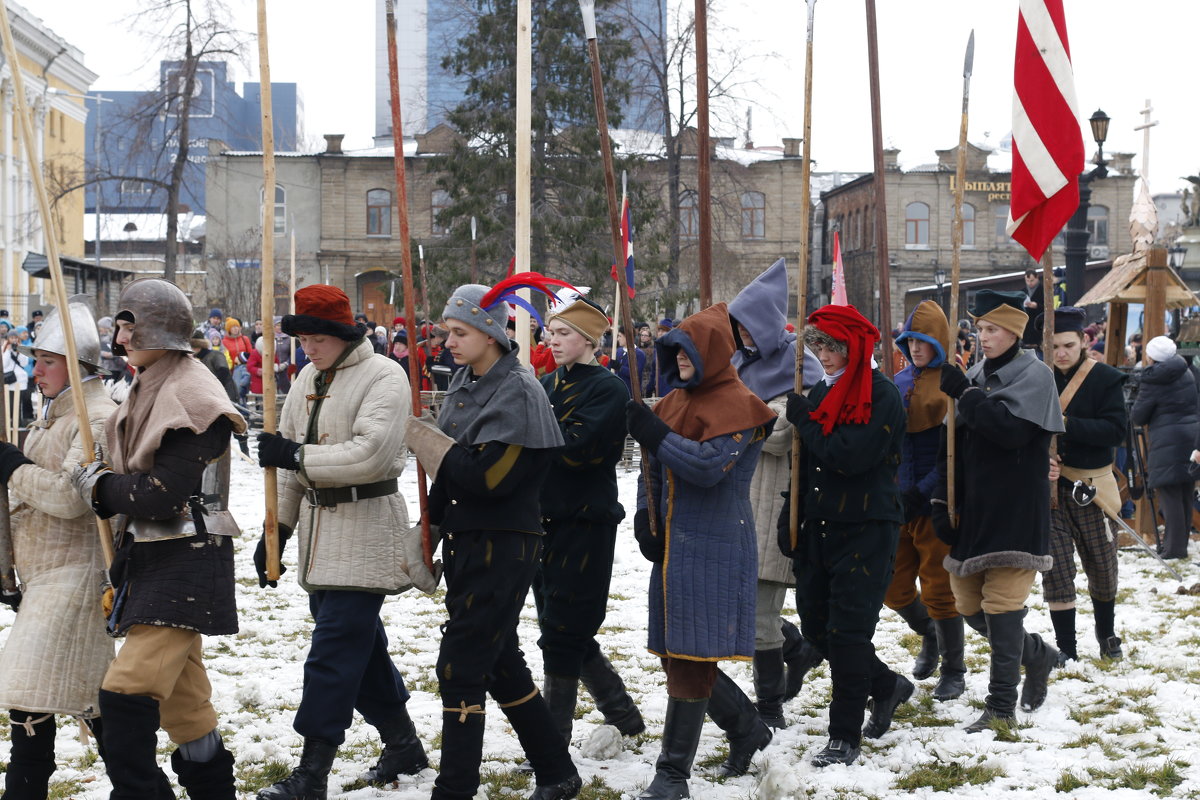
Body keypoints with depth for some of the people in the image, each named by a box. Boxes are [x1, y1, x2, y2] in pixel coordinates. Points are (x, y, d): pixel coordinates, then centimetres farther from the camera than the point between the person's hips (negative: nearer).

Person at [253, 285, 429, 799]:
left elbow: (370, 455, -25)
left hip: (365, 530, -8)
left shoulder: (384, 377, -13)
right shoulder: (311, 378, 12)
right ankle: (403, 745, 29)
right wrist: (276, 528, 13)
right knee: (360, 640, 15)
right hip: (320, 528, 8)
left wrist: (297, 455, -21)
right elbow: (289, 459, 16)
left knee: (335, 649, -10)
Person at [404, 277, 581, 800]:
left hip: (503, 546, -9)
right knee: (500, 663, 15)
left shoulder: (516, 391, -15)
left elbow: (486, 476, -24)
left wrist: (421, 437, -17)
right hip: (465, 540, 9)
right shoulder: (464, 384, 11)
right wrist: (435, 523, 12)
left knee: (459, 669, -8)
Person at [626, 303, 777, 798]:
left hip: (714, 549, -8)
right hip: (673, 545, 9)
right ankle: (747, 729, 33)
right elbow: (654, 468, 20)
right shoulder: (675, 401, 15)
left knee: (691, 663, -7)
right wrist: (644, 520, 6)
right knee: (677, 656, 13)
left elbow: (709, 465, -22)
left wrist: (654, 434, -18)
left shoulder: (737, 405, -9)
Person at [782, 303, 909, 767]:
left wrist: (804, 421, -12)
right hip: (820, 528, 8)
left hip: (867, 529, -8)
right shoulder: (822, 393, 13)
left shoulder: (882, 397, -12)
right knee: (816, 627, 11)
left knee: (847, 631, -8)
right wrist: (790, 519, 12)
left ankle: (846, 736, 2)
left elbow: (848, 455, -24)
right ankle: (886, 685, 32)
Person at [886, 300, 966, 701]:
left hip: (937, 503, -6)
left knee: (939, 589, 1)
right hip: (899, 503, 6)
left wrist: (924, 490, -20)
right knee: (893, 590, 12)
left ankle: (953, 671, 18)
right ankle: (929, 635, 41)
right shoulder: (898, 382, 10)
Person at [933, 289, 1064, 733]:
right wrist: (942, 501, 6)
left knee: (1002, 605, -10)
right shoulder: (974, 376, 13)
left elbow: (1012, 429, -22)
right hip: (973, 511, 7)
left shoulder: (1034, 375, -6)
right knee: (969, 605, 11)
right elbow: (954, 444, 14)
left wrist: (964, 393, -18)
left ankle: (1001, 707, -3)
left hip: (1016, 512, -7)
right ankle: (1036, 655, 33)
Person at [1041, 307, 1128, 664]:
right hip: (1048, 484, 1)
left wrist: (1068, 424, -27)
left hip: (1090, 484, -1)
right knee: (1056, 568, -1)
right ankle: (1065, 646, 8)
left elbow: (1115, 430, -16)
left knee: (1102, 566, 11)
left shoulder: (1106, 379, -5)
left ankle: (1106, 633, 34)